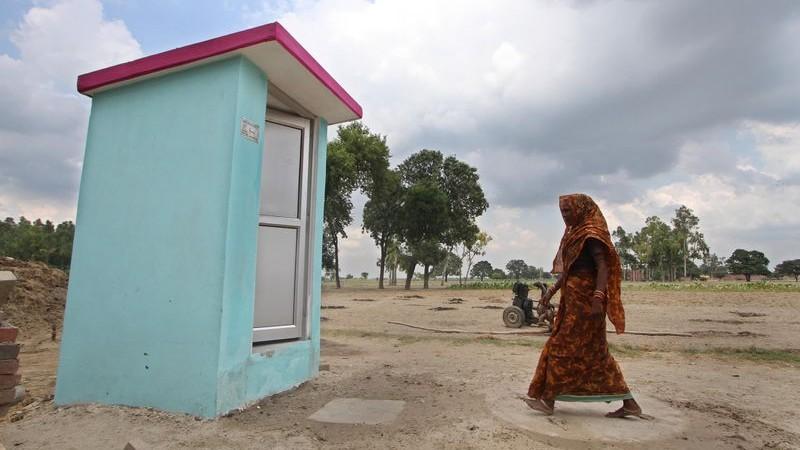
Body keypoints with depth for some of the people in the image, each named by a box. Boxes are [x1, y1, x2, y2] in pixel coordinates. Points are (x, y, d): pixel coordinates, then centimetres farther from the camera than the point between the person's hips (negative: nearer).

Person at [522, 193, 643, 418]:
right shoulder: (574, 233, 17)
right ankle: (629, 403, 19)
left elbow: (603, 267, -20)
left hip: (584, 299, -10)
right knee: (594, 352, 12)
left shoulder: (591, 234, -11)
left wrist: (598, 297, -30)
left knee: (564, 347, -3)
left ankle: (548, 399, 8)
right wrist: (552, 290, 19)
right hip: (573, 298, 10)